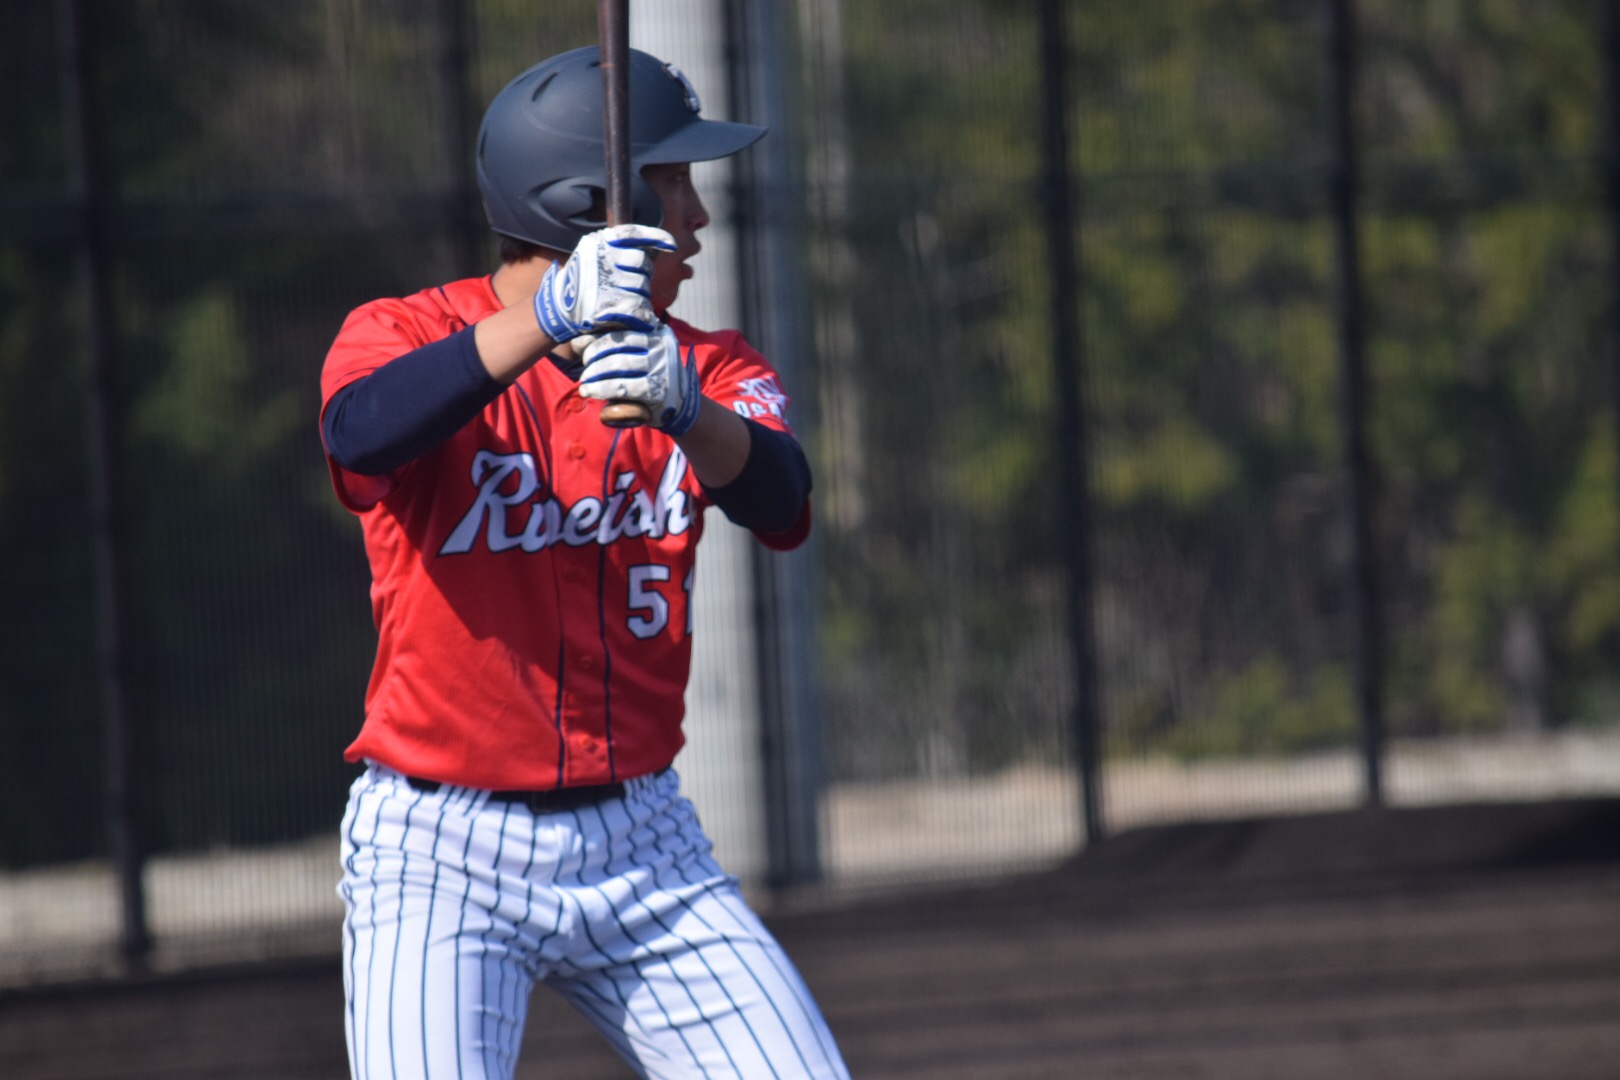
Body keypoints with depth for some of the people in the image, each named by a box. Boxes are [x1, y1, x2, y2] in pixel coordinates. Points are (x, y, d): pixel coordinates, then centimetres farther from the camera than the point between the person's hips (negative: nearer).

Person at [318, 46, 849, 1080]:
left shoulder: (708, 369, 6)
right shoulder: (410, 334, -6)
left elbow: (779, 503, -16)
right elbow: (360, 432, -30)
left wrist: (681, 403, -37)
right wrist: (549, 317, -42)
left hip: (644, 848, 4)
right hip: (439, 859, -4)